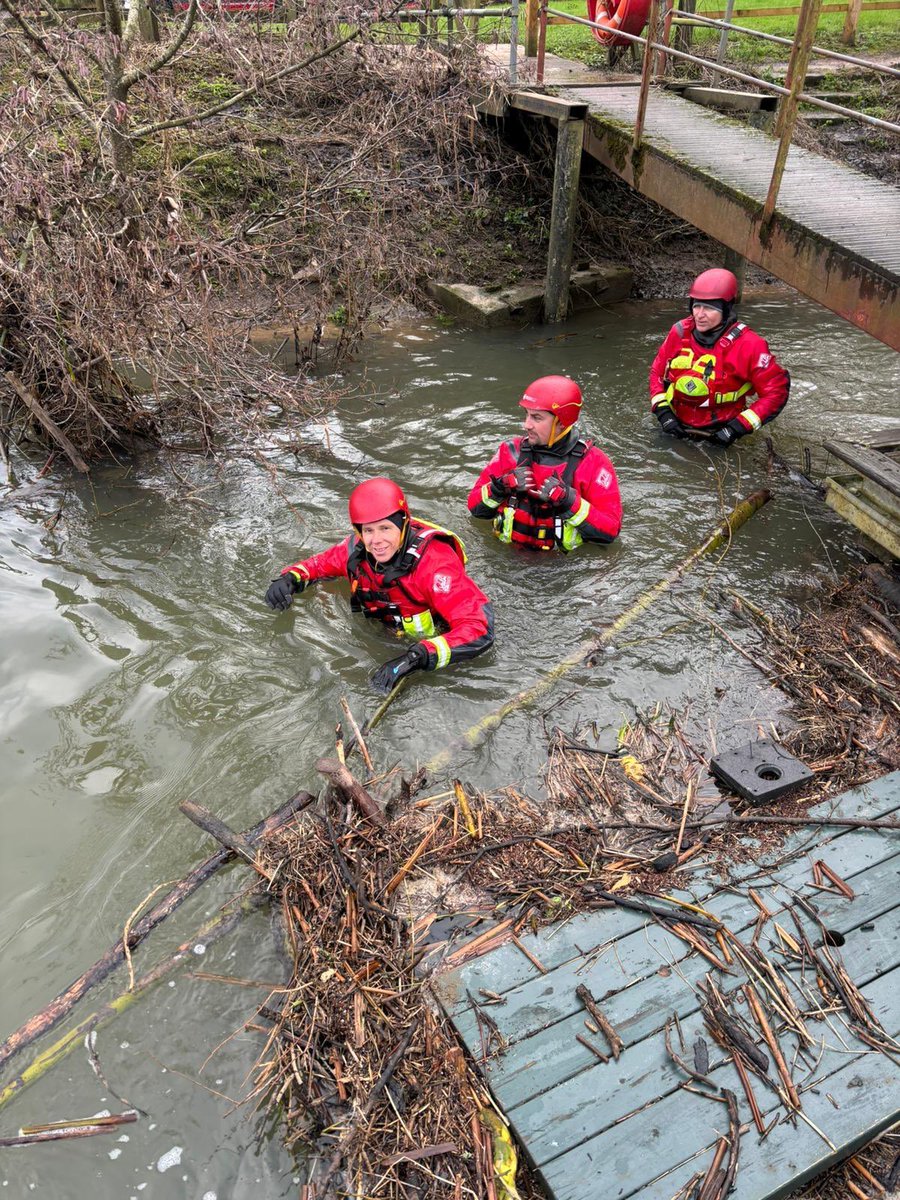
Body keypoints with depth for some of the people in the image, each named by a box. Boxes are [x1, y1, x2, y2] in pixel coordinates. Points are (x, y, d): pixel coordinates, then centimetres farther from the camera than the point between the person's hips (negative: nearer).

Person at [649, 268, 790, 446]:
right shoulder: (680, 332, -4)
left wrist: (738, 427, -18)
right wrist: (663, 412, -6)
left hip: (718, 436, -3)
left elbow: (776, 390, -11)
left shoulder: (748, 345, -16)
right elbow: (657, 371, 9)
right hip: (677, 427, 3)